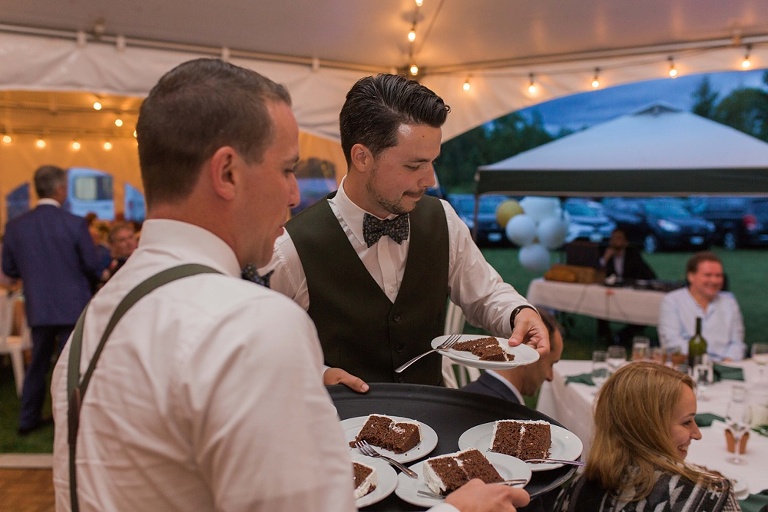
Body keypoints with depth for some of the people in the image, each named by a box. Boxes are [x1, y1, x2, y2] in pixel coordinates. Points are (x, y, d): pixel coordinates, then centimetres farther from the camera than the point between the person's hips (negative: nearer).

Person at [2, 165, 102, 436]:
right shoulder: (75, 223, -14)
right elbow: (92, 266, -9)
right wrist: (86, 285, 13)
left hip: (37, 308, 4)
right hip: (72, 306, -4)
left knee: (38, 363, 19)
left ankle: (28, 419, 29)